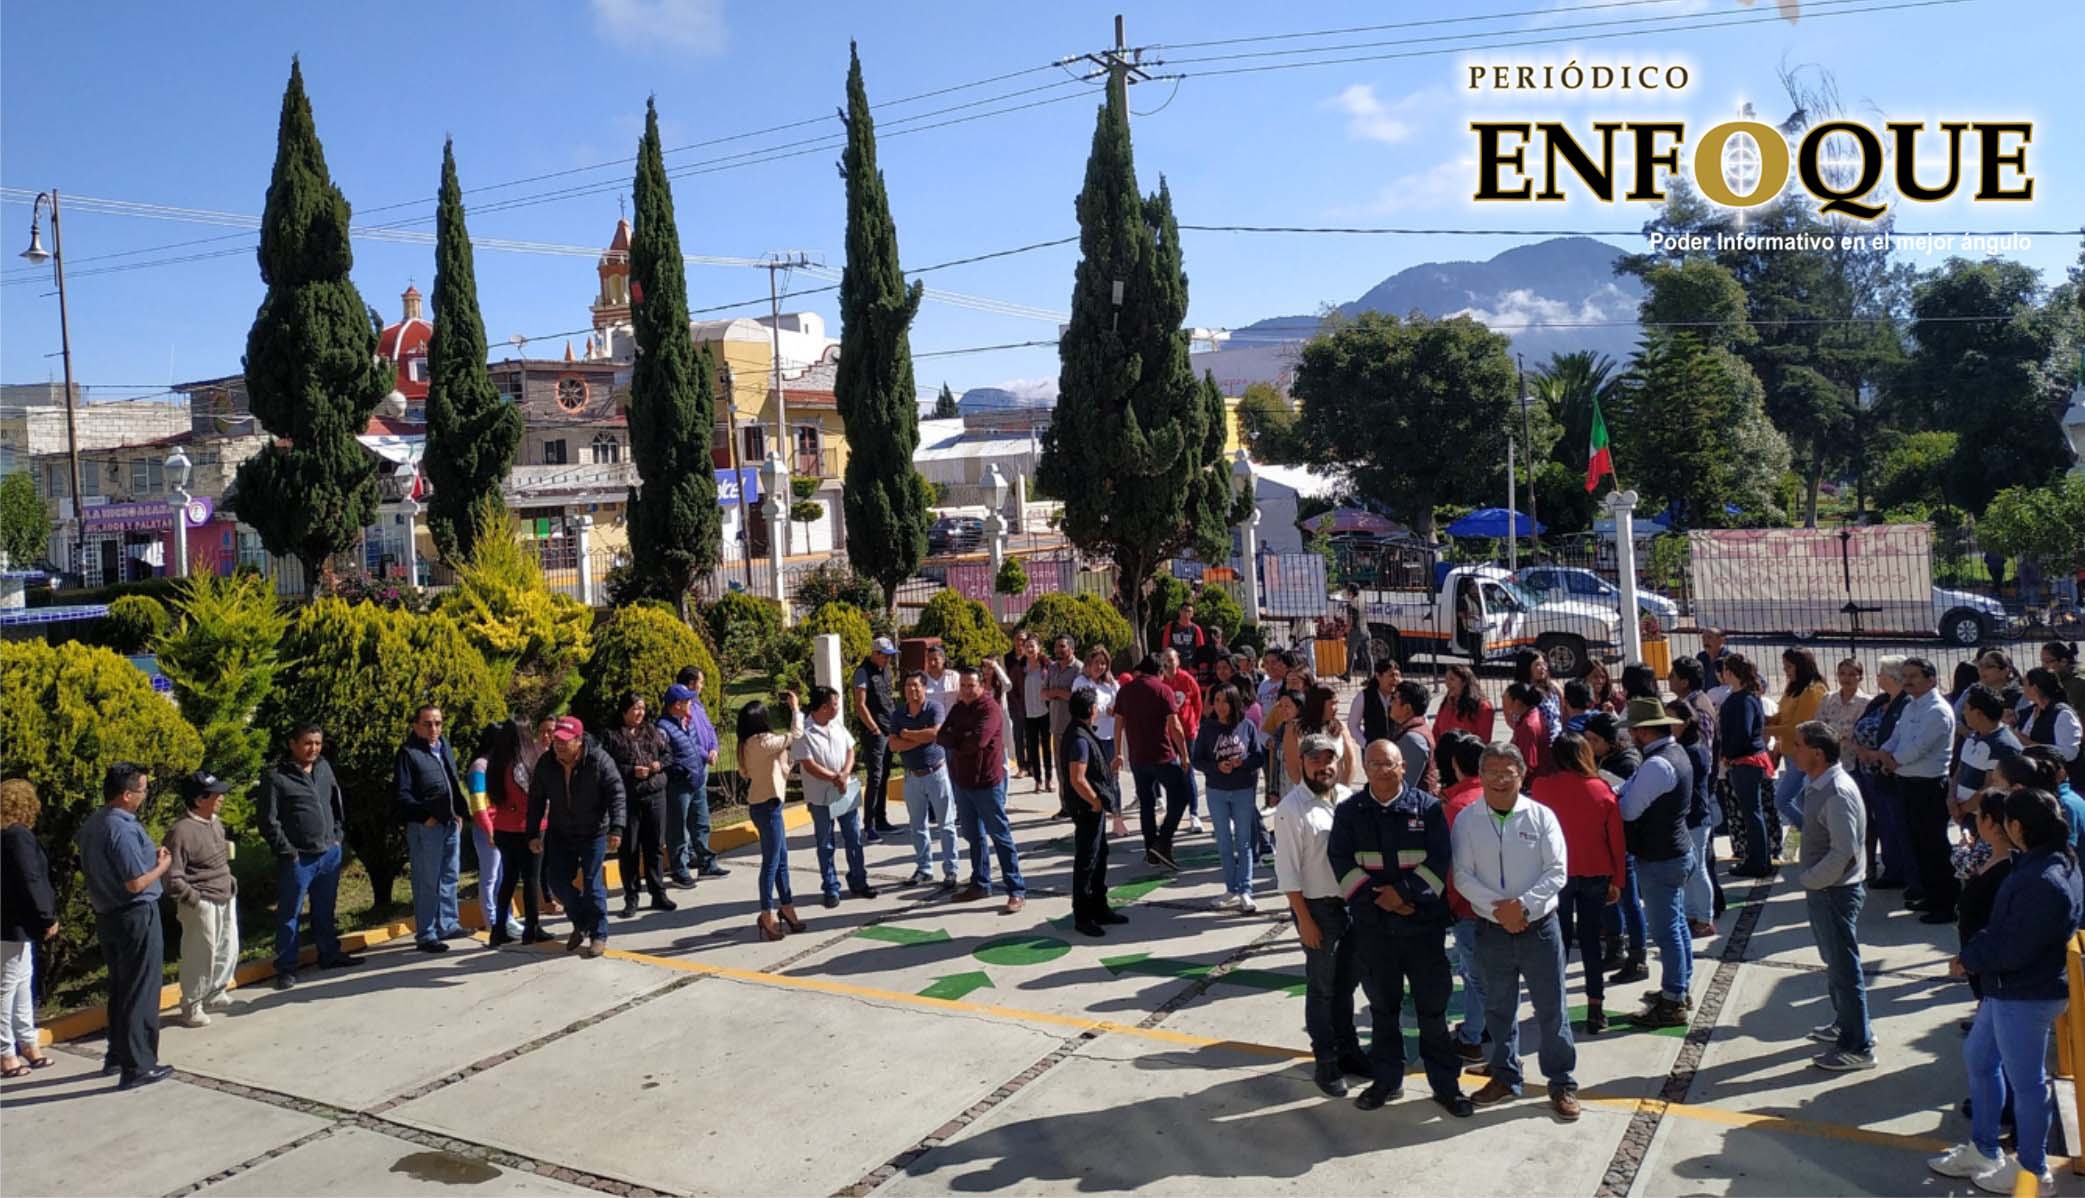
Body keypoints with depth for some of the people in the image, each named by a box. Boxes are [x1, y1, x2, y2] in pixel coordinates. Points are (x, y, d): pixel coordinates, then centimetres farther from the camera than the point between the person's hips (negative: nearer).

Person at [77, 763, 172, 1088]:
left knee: (119, 987, 21)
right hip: (136, 916, -9)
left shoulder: (91, 824, 6)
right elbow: (136, 883, -24)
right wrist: (163, 865, -6)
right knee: (141, 991, -1)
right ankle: (139, 1066, 3)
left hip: (106, 915, 9)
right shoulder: (123, 830, -23)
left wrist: (149, 857, 12)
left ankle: (117, 1054, 32)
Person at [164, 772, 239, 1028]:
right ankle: (191, 1007, 17)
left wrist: (229, 883, 14)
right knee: (201, 956, 2)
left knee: (228, 950, 17)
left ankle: (215, 994, 35)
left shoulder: (215, 822, 7)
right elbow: (172, 879, -21)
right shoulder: (180, 831, -21)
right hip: (202, 905, -8)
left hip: (226, 899, 8)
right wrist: (196, 897, -18)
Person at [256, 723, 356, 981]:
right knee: (289, 914, 3)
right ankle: (286, 967, 11)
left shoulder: (324, 767, 7)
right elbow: (267, 820, -11)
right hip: (297, 859, -5)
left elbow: (338, 802, 19)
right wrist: (286, 851, -12)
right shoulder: (276, 776, -11)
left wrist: (338, 834, 11)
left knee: (325, 911, 17)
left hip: (330, 854, 6)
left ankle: (330, 955, 29)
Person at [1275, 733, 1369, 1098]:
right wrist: (1304, 919, -15)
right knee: (1323, 988, 6)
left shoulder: (1347, 798, 2)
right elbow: (1288, 870, -15)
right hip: (1317, 907, -6)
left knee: (1346, 982, 19)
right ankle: (1326, 1062, 19)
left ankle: (1348, 1050, 34)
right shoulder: (1292, 808, -16)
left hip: (1352, 901, 6)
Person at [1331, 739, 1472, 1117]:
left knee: (1433, 1007, 5)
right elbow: (1341, 861, -4)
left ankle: (1445, 1083, 18)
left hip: (1423, 922, -2)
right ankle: (1386, 1080, 27)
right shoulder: (1349, 810, 1)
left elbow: (1438, 860, -8)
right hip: (1371, 924, 2)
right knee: (1382, 1006, 13)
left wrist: (1404, 892, -18)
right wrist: (1377, 897, -14)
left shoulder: (1428, 807, -3)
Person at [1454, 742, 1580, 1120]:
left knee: (1551, 1009, 6)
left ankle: (1562, 1082, 20)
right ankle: (1505, 1076, 31)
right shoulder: (1467, 820, -3)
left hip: (1539, 928, -2)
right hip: (1491, 930, 2)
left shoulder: (1541, 816, -6)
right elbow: (1462, 876, -7)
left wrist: (1523, 905, -19)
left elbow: (1556, 872, -8)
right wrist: (1499, 908, -17)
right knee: (1498, 1008, 15)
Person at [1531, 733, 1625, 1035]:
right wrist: (1617, 881, 9)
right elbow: (1616, 839, 0)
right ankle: (1595, 1009, 11)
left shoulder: (1542, 787, -11)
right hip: (1595, 874, 2)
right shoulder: (1602, 789, -5)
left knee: (1558, 940, 11)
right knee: (1591, 941, 10)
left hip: (1557, 874, -1)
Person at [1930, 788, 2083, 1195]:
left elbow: (2013, 948, -26)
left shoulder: (2045, 882, -29)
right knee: (1978, 1057, 22)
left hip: (2027, 996, -10)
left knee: (2025, 1082, 6)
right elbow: (2006, 927, 10)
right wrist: (1975, 951, 0)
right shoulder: (2048, 861, 3)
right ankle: (1982, 1150, 36)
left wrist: (1968, 959, -11)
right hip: (2007, 988, 10)